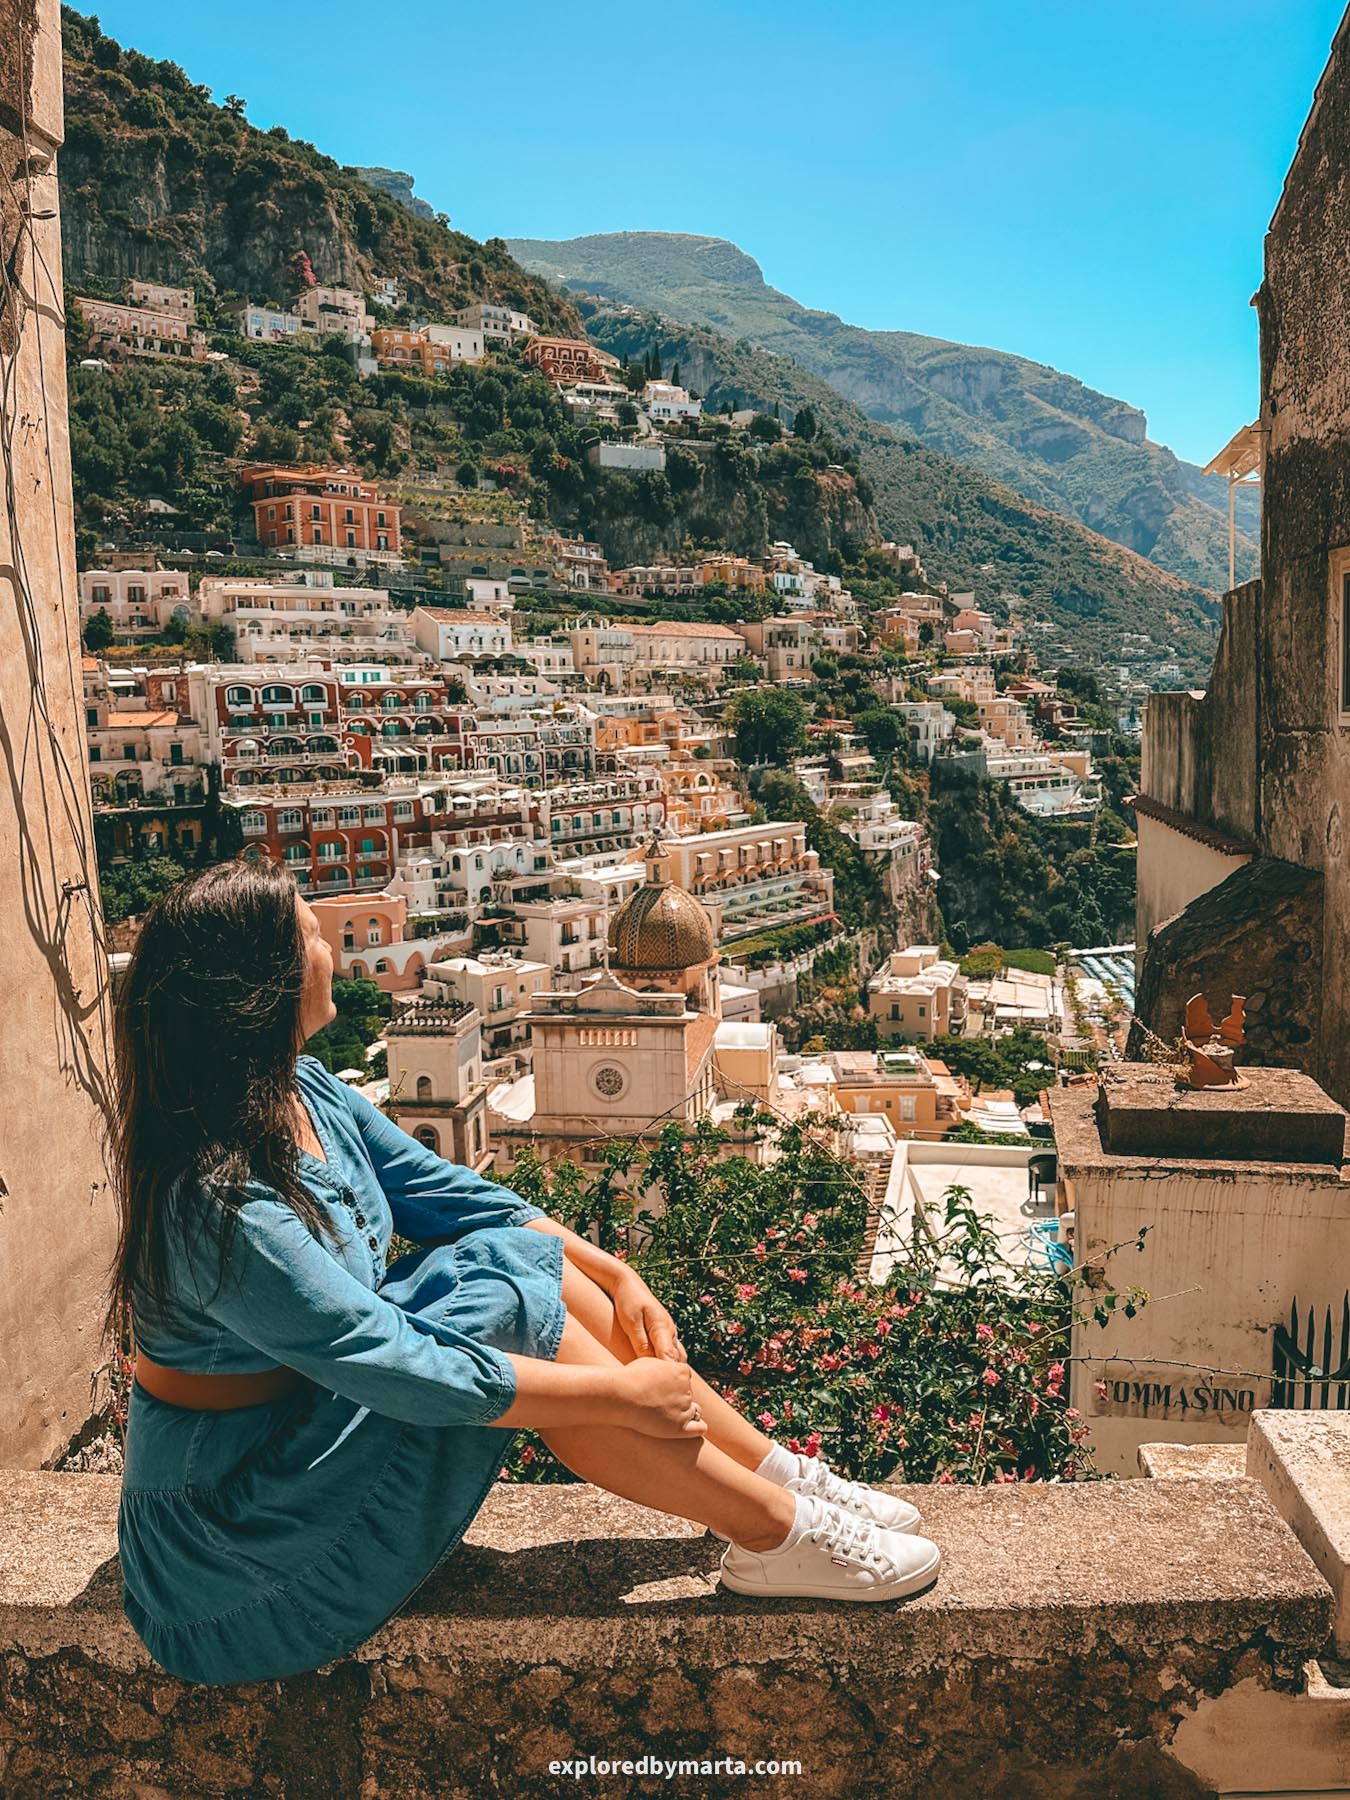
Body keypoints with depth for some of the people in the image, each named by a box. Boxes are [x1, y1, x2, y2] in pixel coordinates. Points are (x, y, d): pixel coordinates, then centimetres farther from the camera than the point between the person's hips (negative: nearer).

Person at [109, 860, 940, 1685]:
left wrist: (615, 1275, -3)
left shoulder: (301, 1088, -5)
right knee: (514, 1311, -23)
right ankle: (776, 1534, -11)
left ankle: (783, 1475, -2)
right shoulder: (223, 1204, -32)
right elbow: (403, 1373, -31)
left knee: (534, 1252, -8)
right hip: (239, 1515, -8)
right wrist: (623, 1394, -24)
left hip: (327, 1402, 8)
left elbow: (443, 1190, 3)